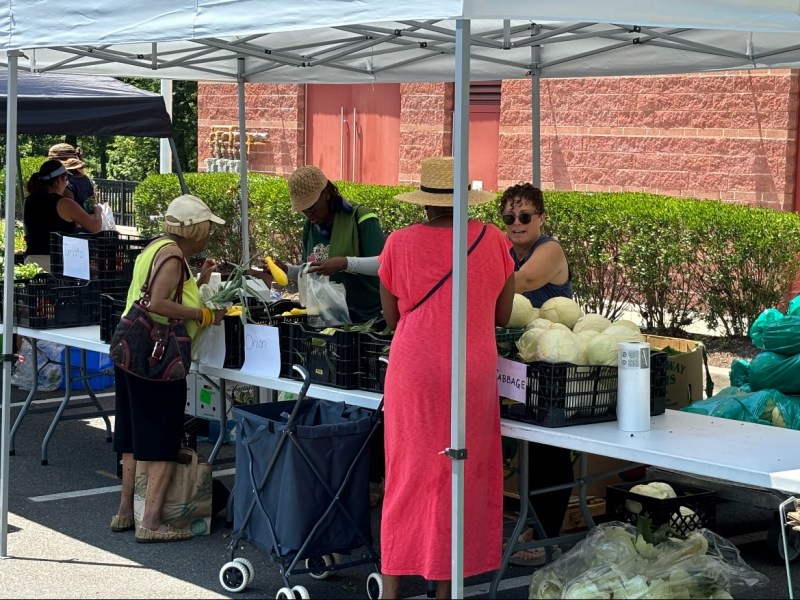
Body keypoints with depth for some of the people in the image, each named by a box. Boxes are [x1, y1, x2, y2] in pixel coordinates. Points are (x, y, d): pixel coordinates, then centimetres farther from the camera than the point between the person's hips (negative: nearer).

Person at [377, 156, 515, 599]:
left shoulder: (400, 244, -3)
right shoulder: (493, 242, -1)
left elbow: (392, 317, 7)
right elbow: (502, 317, 6)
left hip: (413, 373, 0)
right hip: (472, 376, 0)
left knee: (407, 475, 9)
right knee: (459, 476, 9)